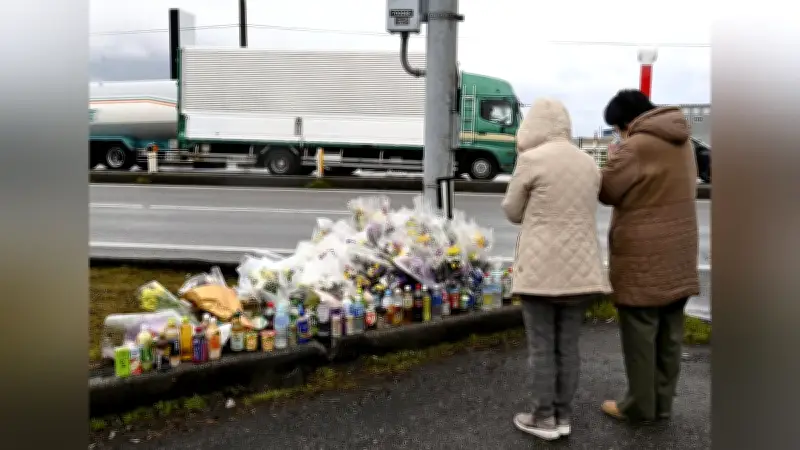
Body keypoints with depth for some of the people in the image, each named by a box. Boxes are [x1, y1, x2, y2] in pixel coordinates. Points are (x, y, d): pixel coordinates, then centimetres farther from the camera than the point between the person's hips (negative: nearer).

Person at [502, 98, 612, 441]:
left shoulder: (531, 160, -10)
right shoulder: (589, 164, 8)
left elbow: (513, 212, 0)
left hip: (541, 269, -5)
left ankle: (543, 418, 15)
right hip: (579, 269, 6)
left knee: (541, 347, 5)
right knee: (568, 346, 13)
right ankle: (562, 415, 22)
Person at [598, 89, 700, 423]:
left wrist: (615, 159, 7)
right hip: (678, 254, 8)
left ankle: (639, 406, 12)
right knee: (669, 335, 13)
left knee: (640, 335, 3)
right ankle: (662, 402, 23)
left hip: (643, 258, -8)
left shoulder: (636, 146, -16)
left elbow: (607, 191, -9)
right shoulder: (682, 141, 10)